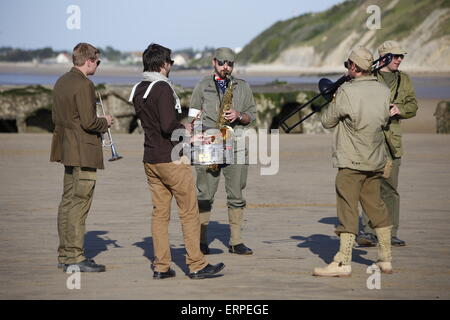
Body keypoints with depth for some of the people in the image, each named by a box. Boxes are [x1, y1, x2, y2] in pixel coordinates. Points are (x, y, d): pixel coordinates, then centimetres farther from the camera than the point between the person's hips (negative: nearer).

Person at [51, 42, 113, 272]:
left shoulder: (61, 82, 12)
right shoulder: (83, 85, -17)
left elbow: (56, 117, 18)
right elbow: (88, 122, -21)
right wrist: (104, 122, -3)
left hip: (68, 149, 10)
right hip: (84, 152, -10)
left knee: (68, 202, 13)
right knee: (79, 204, -6)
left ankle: (64, 255, 19)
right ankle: (75, 257, -4)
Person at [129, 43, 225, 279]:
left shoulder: (138, 90, 11)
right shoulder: (162, 88, -15)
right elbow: (168, 126, -23)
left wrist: (181, 126, 16)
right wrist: (185, 130, -6)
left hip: (150, 160, 8)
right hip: (171, 159, -8)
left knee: (159, 213, 9)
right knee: (189, 212, 0)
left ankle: (161, 266, 9)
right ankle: (196, 265, 2)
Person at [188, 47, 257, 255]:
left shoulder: (243, 87, 14)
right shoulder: (203, 86, 10)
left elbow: (252, 116, 12)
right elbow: (194, 117, 8)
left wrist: (239, 116, -8)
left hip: (235, 146, 2)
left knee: (236, 196, 1)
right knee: (205, 196, -4)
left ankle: (236, 242, 5)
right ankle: (201, 241, 2)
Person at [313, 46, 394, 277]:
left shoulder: (346, 92, -16)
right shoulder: (384, 91, 3)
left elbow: (327, 121, -6)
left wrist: (333, 102, 12)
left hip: (351, 163, -6)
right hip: (376, 161, 6)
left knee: (348, 210, -4)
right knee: (376, 207, 15)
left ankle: (343, 263, -5)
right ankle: (386, 259, 18)